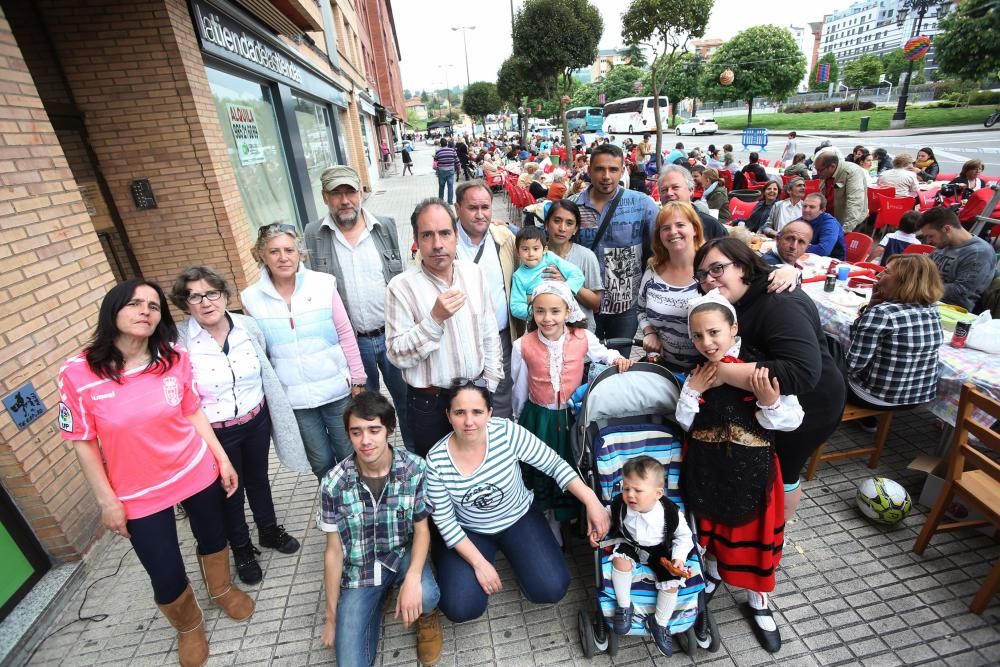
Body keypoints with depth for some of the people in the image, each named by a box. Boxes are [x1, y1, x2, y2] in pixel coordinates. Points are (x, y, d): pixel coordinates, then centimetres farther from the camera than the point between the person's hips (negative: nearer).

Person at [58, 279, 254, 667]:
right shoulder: (77, 374, -17)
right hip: (139, 494, -1)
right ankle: (188, 627, 42)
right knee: (168, 580, 7)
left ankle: (222, 589, 56)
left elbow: (193, 413, 0)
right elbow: (83, 443, -8)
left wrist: (222, 459, 2)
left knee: (213, 537, 23)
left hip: (197, 472, 2)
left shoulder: (175, 359, -12)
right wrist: (107, 500, -5)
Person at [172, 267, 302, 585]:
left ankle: (269, 529, 50)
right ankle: (242, 551, 43)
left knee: (258, 478, 24)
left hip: (257, 419, 3)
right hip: (215, 433, -3)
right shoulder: (179, 342, -20)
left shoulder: (248, 326, -9)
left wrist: (272, 410, 12)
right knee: (230, 492, 18)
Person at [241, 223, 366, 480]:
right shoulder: (252, 298, -3)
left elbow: (346, 335, -4)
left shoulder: (323, 284, -8)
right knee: (320, 462, 15)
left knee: (350, 455, 12)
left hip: (337, 389, -1)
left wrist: (358, 380, -2)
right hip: (294, 398, 1)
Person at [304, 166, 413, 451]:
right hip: (350, 341, 0)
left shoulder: (386, 226, -1)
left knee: (407, 400, 13)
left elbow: (400, 279, 5)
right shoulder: (313, 234, -4)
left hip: (393, 334, 1)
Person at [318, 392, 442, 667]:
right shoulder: (333, 483, -17)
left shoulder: (415, 469, -18)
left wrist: (413, 576, -28)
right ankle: (376, 603, 22)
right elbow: (334, 551, -5)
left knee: (425, 596, -33)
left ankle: (426, 616, 8)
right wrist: (331, 616, 2)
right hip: (358, 572, 1)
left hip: (402, 555, -1)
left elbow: (421, 529, -9)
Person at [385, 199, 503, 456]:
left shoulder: (475, 273, -2)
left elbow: (490, 334, 4)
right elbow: (397, 354, -18)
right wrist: (435, 318, -30)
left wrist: (490, 384, 3)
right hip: (430, 403, -3)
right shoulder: (401, 286, -16)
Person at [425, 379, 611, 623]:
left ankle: (516, 555, 17)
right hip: (469, 532, 0)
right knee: (461, 609, -14)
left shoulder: (508, 433, -26)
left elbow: (555, 464, -18)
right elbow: (444, 520, -12)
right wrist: (478, 563, -15)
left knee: (551, 589, -14)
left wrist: (591, 501, -28)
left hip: (518, 520, 0)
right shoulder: (435, 460, -22)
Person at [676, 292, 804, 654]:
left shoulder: (764, 369, -15)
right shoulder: (697, 372, -5)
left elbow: (792, 420, -11)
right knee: (710, 524, 22)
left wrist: (770, 402, -30)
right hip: (706, 468, 2)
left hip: (752, 470, -2)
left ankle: (758, 601, 40)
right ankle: (713, 570, 52)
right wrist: (691, 391, -16)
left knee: (755, 534, 15)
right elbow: (685, 423, 0)